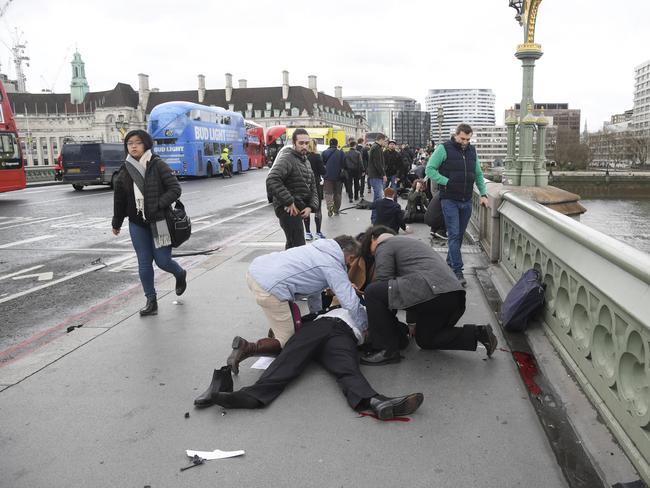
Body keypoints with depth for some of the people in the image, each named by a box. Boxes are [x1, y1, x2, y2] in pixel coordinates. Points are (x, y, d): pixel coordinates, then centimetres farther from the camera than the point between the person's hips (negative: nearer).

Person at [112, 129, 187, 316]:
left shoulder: (158, 165, -8)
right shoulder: (125, 171, 5)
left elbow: (175, 189, -10)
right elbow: (119, 199, 13)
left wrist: (157, 205, -20)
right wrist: (116, 223, 21)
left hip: (159, 221, -4)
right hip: (137, 224, 4)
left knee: (163, 261, -1)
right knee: (144, 264, 4)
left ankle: (181, 275, 33)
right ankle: (151, 301, 15)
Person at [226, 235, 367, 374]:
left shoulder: (318, 248, 22)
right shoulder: (334, 268, -1)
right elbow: (352, 304, -4)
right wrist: (366, 328, 13)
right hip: (269, 288, -9)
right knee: (288, 342, 4)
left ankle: (275, 331, 30)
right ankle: (246, 348, -10)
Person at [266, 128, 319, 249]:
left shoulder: (305, 161, 18)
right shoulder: (287, 158, -12)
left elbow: (312, 187, 18)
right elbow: (272, 180, -27)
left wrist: (311, 206, 0)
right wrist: (289, 202, -25)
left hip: (299, 208, 10)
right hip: (289, 209, -9)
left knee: (292, 244, 21)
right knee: (299, 246, -16)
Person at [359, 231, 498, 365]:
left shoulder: (384, 246, 9)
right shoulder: (410, 243, 37)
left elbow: (383, 281, 0)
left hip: (431, 292, -9)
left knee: (373, 292, -5)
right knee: (424, 339, 28)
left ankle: (387, 350, -3)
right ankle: (478, 333, 15)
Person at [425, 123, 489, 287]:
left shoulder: (472, 151, 12)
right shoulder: (444, 149, -5)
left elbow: (478, 175, 19)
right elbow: (430, 169, -7)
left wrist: (483, 194, 8)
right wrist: (446, 182, -16)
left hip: (467, 201, 6)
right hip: (449, 200, -6)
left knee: (459, 235, 11)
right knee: (454, 235, -9)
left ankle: (450, 264, 25)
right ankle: (458, 271, -9)